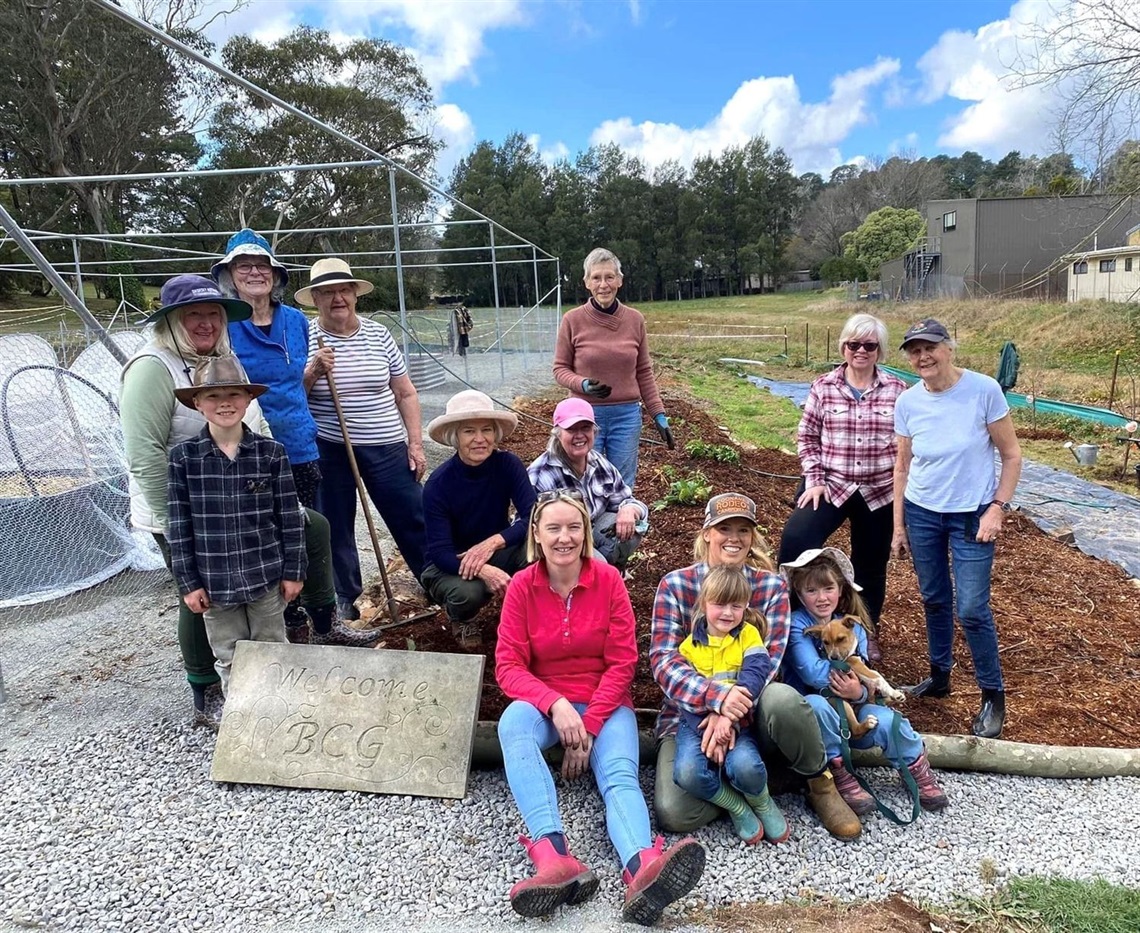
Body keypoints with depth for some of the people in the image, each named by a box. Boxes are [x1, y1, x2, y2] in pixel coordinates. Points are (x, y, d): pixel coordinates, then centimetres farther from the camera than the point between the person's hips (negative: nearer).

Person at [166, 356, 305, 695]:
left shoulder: (271, 452, -8)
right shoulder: (183, 457, -6)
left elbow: (290, 517, -3)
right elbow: (179, 525, -3)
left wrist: (293, 571, -2)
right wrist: (188, 582, -2)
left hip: (266, 576, 0)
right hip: (215, 581, 1)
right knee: (229, 661, 15)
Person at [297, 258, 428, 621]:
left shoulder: (378, 334, 2)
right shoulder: (304, 339, -3)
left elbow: (405, 393, 7)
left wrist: (415, 444, 2)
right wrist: (312, 372, -20)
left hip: (386, 449, 1)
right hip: (328, 451, -1)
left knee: (414, 521, 3)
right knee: (336, 528, 10)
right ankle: (344, 603, 28)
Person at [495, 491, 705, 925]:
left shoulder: (608, 579, -6)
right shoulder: (521, 586, -4)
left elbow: (622, 662, -6)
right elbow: (508, 665, -7)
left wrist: (588, 726, -15)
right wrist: (555, 704, -24)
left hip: (605, 704, 0)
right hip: (543, 702, 0)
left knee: (620, 776, -28)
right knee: (513, 721, -34)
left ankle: (641, 873, -56)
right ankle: (554, 858, -50)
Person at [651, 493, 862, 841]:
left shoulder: (772, 586, 1)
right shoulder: (675, 585, -3)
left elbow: (768, 659, -10)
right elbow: (664, 660, -13)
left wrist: (732, 714, -27)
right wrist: (717, 697, -31)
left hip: (752, 712, 1)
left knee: (782, 698, -36)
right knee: (674, 813, -26)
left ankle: (820, 784, -6)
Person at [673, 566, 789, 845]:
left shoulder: (749, 634, 4)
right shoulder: (690, 644, 5)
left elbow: (756, 673, -13)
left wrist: (728, 716, -28)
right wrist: (709, 727, -21)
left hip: (738, 720, -1)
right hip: (697, 720, 1)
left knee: (745, 767, -32)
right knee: (687, 772, -28)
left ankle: (762, 804, 5)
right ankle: (737, 807, 1)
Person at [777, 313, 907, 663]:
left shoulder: (897, 389, -1)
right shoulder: (823, 387, -2)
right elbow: (806, 436, 2)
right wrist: (814, 479, -6)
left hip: (880, 492, 1)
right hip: (831, 485, -1)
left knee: (871, 566, 14)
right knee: (795, 539, -25)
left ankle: (868, 632, 39)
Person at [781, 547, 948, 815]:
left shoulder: (853, 626, 2)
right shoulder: (796, 625, -13)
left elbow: (860, 676, -4)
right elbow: (813, 673, -24)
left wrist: (858, 693, -26)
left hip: (849, 711, 4)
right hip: (808, 716, -3)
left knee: (885, 720, -24)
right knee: (815, 704, -36)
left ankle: (919, 771, 5)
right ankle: (839, 777, -19)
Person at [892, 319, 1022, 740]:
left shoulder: (984, 390, -15)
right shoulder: (907, 402, -5)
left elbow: (1011, 455, -6)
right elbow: (902, 467, 4)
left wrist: (997, 508, -13)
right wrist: (899, 526, 6)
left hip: (972, 515, -3)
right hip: (921, 514, 3)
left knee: (971, 610, -3)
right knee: (934, 600, 14)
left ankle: (993, 696, 16)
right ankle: (939, 676, 33)